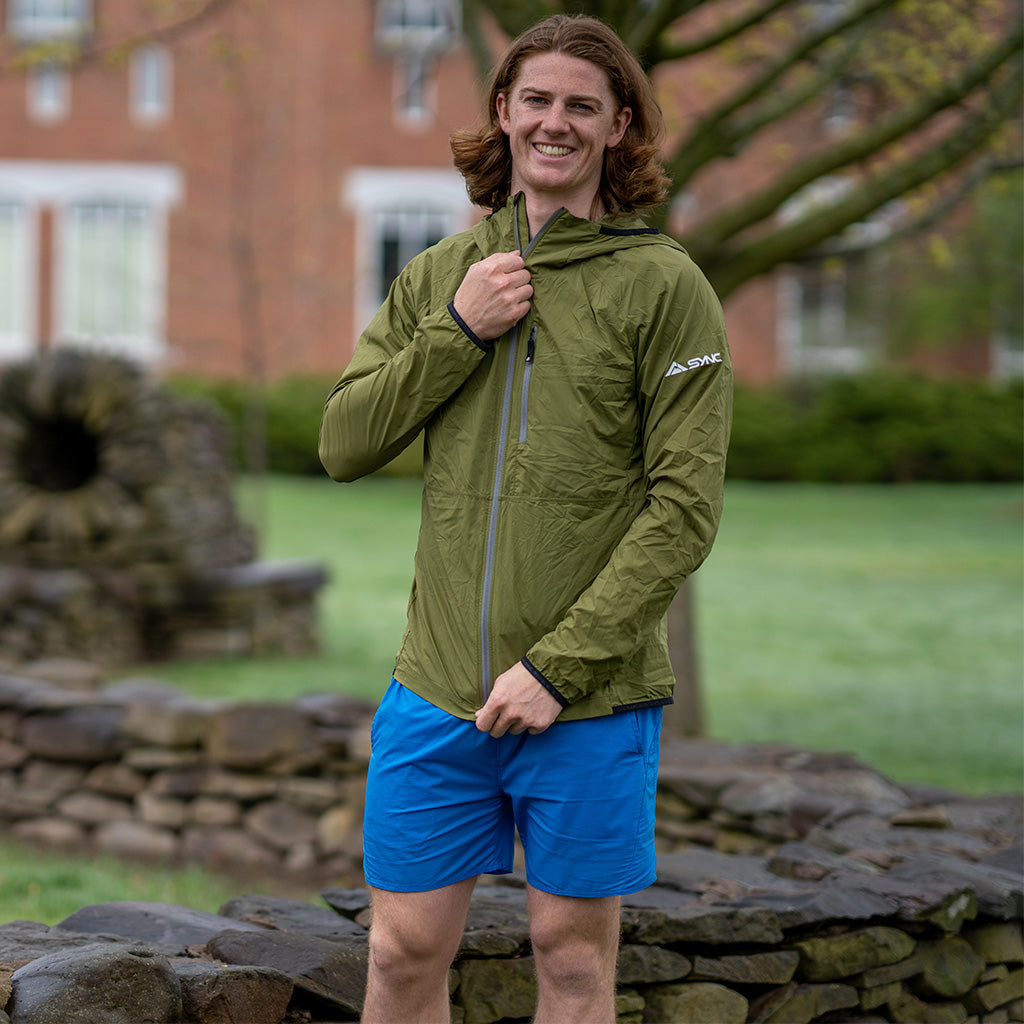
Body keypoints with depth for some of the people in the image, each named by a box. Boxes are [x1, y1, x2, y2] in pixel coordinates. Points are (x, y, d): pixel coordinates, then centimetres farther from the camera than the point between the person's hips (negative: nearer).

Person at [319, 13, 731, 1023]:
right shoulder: (438, 276, 10)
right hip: (437, 690, 3)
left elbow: (685, 507, -10)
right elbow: (343, 444, 4)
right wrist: (458, 332, -8)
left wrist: (561, 665, -15)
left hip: (591, 702, -3)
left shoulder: (664, 286, -5)